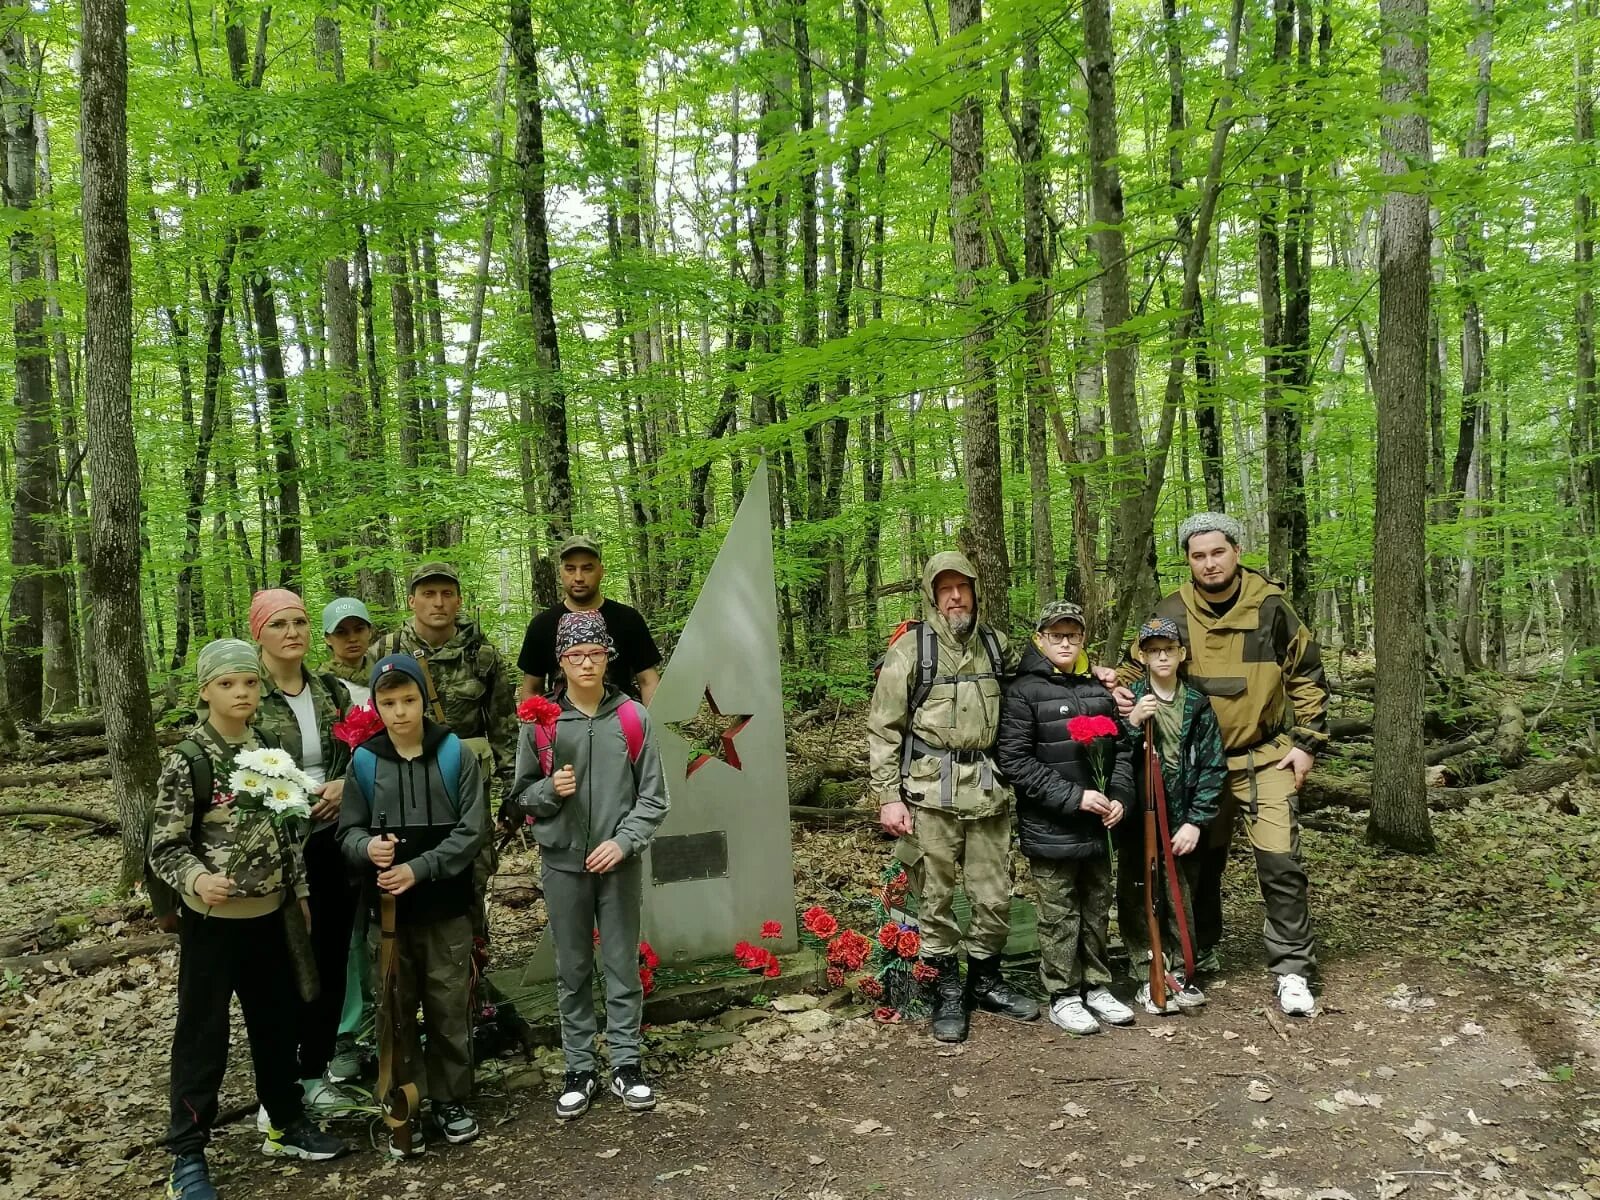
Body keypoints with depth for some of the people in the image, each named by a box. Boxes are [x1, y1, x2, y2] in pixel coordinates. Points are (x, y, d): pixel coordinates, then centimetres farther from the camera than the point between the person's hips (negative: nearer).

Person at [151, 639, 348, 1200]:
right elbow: (165, 845, -12)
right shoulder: (187, 760, -12)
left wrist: (300, 890, 11)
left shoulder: (268, 750, 4)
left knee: (277, 1021, 16)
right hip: (211, 919, -5)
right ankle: (186, 1154, 17)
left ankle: (287, 1123, 33)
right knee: (203, 1033, 3)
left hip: (267, 914, 5)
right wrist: (196, 879, -30)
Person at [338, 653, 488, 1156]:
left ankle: (452, 1100, 25)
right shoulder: (364, 761, 1)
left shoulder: (455, 753, -4)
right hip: (388, 910, 1)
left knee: (450, 1008, 8)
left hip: (446, 907, -1)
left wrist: (419, 869, -18)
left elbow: (473, 829, -8)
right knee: (396, 1010, 9)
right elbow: (348, 831, 4)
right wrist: (368, 848, -19)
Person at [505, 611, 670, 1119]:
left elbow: (653, 796, 0)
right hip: (564, 865, 1)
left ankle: (626, 1065, 22)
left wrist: (623, 841, -13)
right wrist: (551, 790, -16)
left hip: (620, 864, 0)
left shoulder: (633, 718, -3)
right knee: (573, 972, 11)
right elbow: (521, 798, 5)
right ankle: (579, 1069, 23)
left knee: (623, 968, 9)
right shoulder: (539, 721, -2)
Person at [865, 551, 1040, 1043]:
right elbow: (883, 729, -4)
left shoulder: (996, 645, 11)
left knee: (995, 895, 10)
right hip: (931, 790, -4)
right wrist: (888, 796, -9)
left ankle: (986, 980, 30)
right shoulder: (910, 648, -3)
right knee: (934, 897, 3)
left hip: (988, 789, 4)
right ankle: (947, 992, 19)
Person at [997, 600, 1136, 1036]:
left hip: (1097, 827, 6)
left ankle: (1096, 987, 30)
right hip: (1051, 829, -6)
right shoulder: (1023, 690, -9)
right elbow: (1014, 761, -15)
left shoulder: (1097, 688, 9)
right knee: (1060, 914, 3)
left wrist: (1119, 796, -1)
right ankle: (1063, 997, 16)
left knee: (1097, 909, 15)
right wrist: (1074, 797, -18)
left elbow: (1121, 749, 16)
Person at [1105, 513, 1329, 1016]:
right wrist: (1120, 686, -17)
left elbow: (1307, 675, 3)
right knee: (1200, 859, 14)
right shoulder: (1172, 613, -5)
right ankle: (1199, 953, 32)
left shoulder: (1270, 607, -7)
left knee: (1280, 861, -9)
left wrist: (1307, 742, -2)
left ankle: (1291, 970, 4)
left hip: (1265, 758, -2)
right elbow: (1140, 668, 6)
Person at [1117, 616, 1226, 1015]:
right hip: (1138, 819, -1)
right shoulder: (1128, 699, -1)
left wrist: (1196, 821, -4)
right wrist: (1132, 725, -20)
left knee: (1181, 899, 8)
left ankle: (1179, 971, 24)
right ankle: (1148, 977, 14)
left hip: (1183, 821, 1)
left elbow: (1213, 766, 2)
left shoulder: (1198, 704, 3)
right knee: (1137, 899, 2)